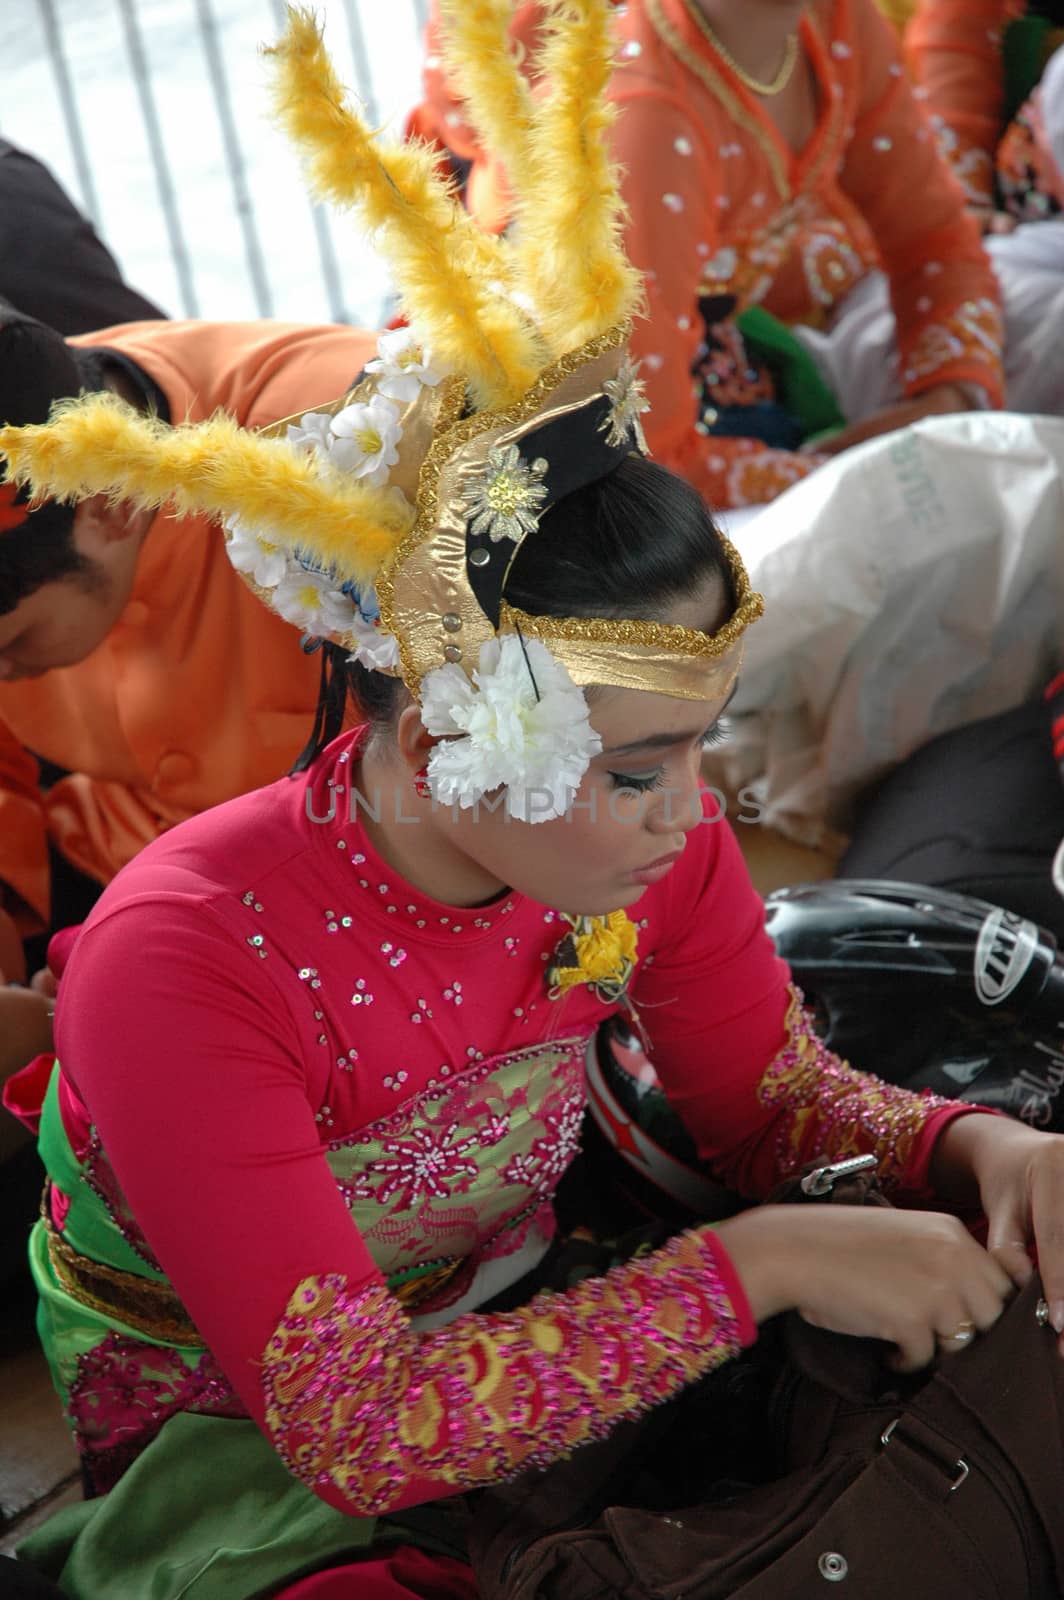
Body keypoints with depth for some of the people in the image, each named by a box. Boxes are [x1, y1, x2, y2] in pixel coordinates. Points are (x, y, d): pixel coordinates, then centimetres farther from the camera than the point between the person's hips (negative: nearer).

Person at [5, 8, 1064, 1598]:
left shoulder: (644, 846, -12)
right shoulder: (185, 962, -30)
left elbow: (772, 1095, 4)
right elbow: (358, 1427, -31)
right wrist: (761, 1262, -34)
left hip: (539, 1344, 4)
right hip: (244, 1452, -4)